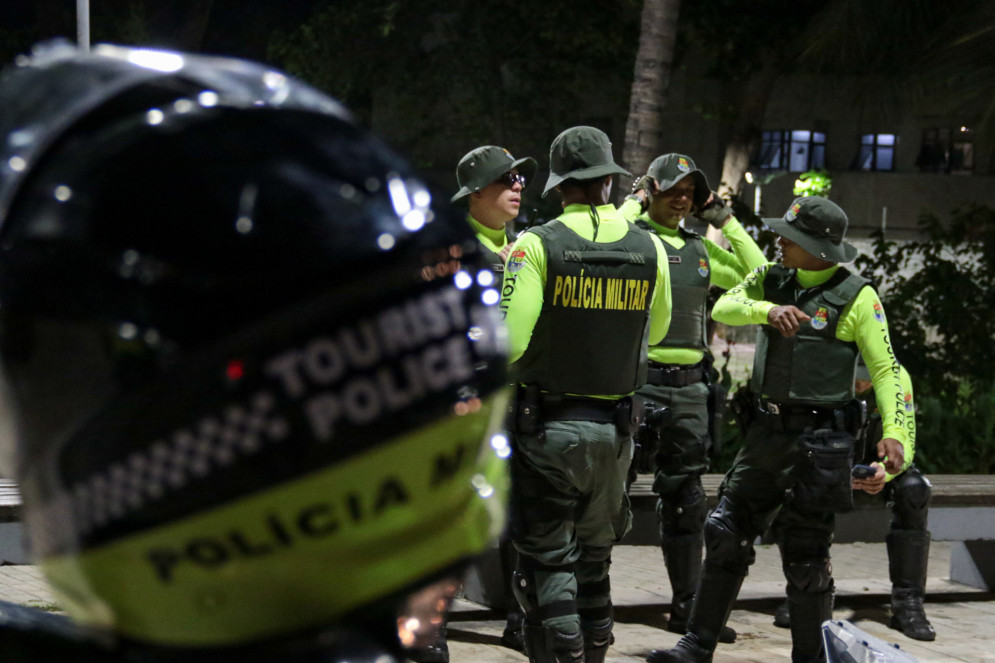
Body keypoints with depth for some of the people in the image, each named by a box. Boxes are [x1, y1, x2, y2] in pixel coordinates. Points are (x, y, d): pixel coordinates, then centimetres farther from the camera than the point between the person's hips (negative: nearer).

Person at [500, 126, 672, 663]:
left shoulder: (537, 245, -13)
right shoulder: (650, 248, 0)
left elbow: (508, 343, -18)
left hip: (547, 428, -4)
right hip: (615, 427, 4)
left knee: (547, 563, 1)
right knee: (593, 560, 18)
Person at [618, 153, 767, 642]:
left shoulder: (700, 249, 16)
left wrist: (725, 221, 14)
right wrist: (633, 204, -10)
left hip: (688, 386, 7)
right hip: (637, 380, -6)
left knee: (685, 499, 12)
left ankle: (687, 606, 20)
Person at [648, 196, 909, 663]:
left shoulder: (857, 297, -9)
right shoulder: (773, 280, 7)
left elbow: (885, 369, -10)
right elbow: (723, 307, -6)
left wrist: (893, 431, -22)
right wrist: (770, 310, -24)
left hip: (818, 438, -6)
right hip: (766, 431, 6)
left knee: (804, 555, -1)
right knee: (725, 534, 7)